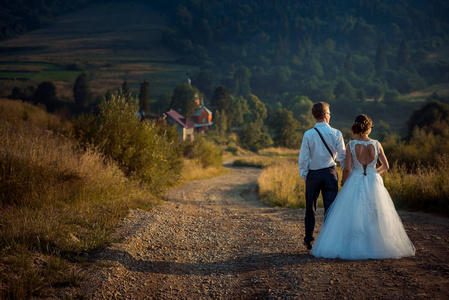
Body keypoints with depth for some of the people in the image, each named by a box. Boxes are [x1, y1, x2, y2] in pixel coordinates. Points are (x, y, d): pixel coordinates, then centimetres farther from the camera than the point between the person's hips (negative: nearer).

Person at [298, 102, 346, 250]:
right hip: (330, 173, 0)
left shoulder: (308, 135, -7)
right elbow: (342, 156, -2)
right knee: (331, 208, 5)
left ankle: (309, 240, 24)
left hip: (313, 174, 0)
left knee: (310, 209, 14)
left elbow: (303, 159, -6)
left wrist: (304, 175, 6)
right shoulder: (336, 133, -6)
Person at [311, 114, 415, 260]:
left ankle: (353, 248, 4)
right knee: (374, 218, 12)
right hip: (374, 184, 2)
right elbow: (385, 166, 4)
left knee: (350, 219, 5)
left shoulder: (351, 145, -10)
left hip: (354, 184, -2)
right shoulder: (376, 145, -4)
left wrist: (343, 181, 5)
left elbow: (347, 168, -13)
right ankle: (376, 246, 17)